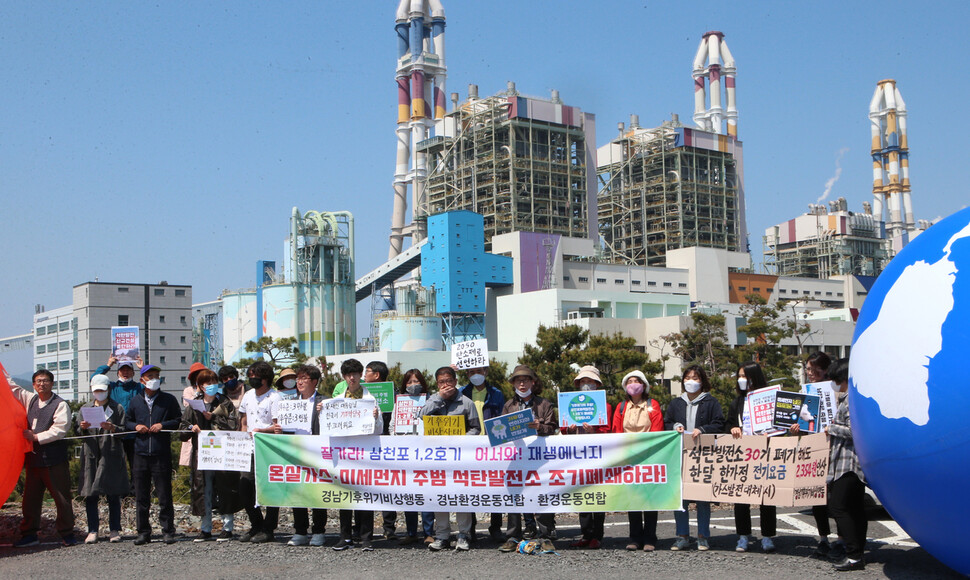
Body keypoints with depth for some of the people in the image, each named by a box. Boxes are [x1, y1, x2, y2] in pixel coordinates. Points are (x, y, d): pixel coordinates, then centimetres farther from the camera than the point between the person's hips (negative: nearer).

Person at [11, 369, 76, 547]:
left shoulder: (61, 405, -5)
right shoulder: (30, 399, 13)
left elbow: (59, 430, -13)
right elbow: (13, 389, 21)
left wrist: (36, 437, -12)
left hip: (54, 458, -6)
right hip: (33, 457, 6)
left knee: (61, 497, -2)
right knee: (30, 497, 8)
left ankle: (67, 534, 6)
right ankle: (29, 534, 16)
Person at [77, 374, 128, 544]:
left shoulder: (117, 408, 10)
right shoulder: (85, 409, 17)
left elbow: (124, 431, 4)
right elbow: (78, 433, 15)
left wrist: (112, 428, -15)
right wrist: (83, 428, -6)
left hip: (111, 455, -2)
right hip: (90, 455, 2)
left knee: (113, 495, -1)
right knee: (90, 495, -1)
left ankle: (114, 530, 6)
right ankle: (92, 531, 5)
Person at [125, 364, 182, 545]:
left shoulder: (169, 400, 5)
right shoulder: (135, 402, 14)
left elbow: (179, 420, 5)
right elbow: (127, 422, 20)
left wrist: (163, 425, -10)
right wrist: (136, 426, 0)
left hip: (162, 454, -3)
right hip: (141, 453, 3)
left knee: (164, 495, -1)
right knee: (141, 496, 5)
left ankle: (168, 531, 6)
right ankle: (143, 532, 14)